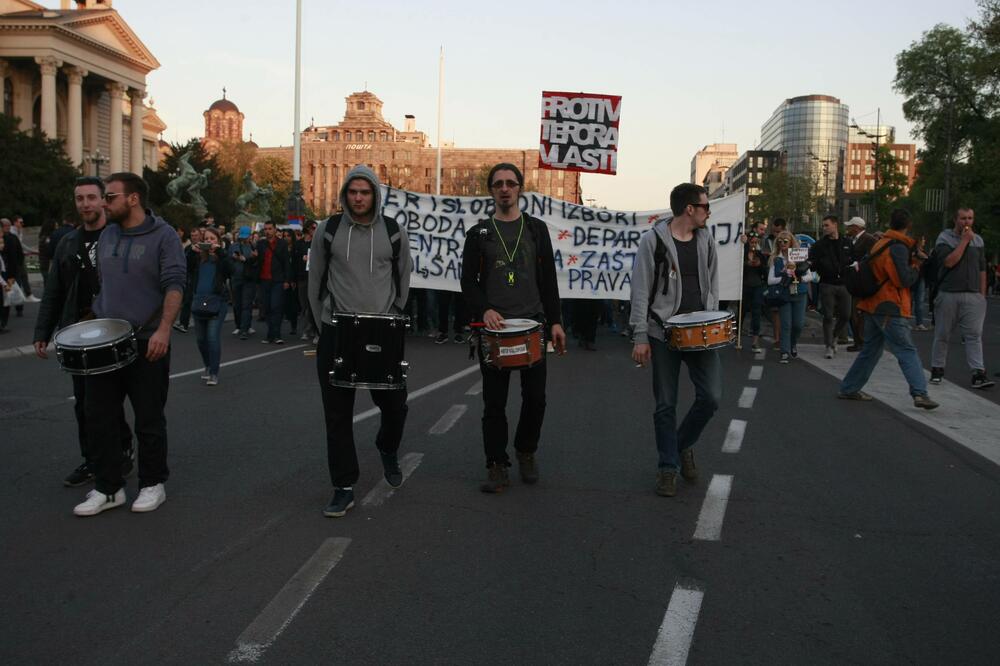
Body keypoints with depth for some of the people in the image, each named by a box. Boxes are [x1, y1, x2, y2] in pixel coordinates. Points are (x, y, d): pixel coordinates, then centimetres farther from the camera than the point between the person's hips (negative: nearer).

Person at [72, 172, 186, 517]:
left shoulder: (163, 236, -8)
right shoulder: (106, 235, 11)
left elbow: (174, 286, -15)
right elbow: (101, 284, 20)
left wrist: (163, 330, -26)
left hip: (146, 343, -6)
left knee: (149, 419, 5)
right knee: (99, 416, 7)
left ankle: (153, 484, 19)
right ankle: (108, 488, 18)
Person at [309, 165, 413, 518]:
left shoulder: (395, 233, 2)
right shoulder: (327, 230, 0)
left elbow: (402, 281, 12)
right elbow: (316, 281, 8)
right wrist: (324, 325, 7)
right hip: (336, 333, 0)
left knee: (394, 404, 5)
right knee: (338, 413, 2)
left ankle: (388, 451, 38)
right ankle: (344, 488, 11)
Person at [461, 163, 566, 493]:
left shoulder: (537, 229, 10)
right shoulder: (478, 233, 6)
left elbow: (548, 280, 9)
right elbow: (469, 281, 3)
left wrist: (555, 322, 2)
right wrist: (484, 310, -15)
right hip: (494, 326, -1)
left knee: (535, 398, 4)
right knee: (494, 402, 2)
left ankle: (526, 451, 27)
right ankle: (497, 467, 11)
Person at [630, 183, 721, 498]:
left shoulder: (707, 241, 9)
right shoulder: (653, 241, -6)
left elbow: (712, 288, 15)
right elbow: (640, 292, -6)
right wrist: (641, 337, -10)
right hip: (663, 333, -4)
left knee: (711, 397, -4)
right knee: (666, 404, 3)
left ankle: (683, 445, 23)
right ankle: (668, 467, 17)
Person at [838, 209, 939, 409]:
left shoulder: (880, 243, 13)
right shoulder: (898, 248, -14)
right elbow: (904, 280, -19)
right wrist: (916, 267, 0)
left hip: (873, 305, 9)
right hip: (890, 308, -9)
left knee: (871, 349, 16)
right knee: (907, 351, -8)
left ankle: (849, 389, 20)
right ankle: (920, 393, -14)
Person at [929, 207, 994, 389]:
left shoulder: (978, 240, 13)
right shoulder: (944, 238, 0)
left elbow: (982, 270, 14)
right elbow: (949, 262, -16)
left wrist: (982, 296, 10)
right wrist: (965, 241, -13)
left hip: (973, 296, 3)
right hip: (948, 294, -3)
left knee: (974, 335, -5)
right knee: (942, 335, 5)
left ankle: (978, 374, -9)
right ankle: (937, 369, 18)